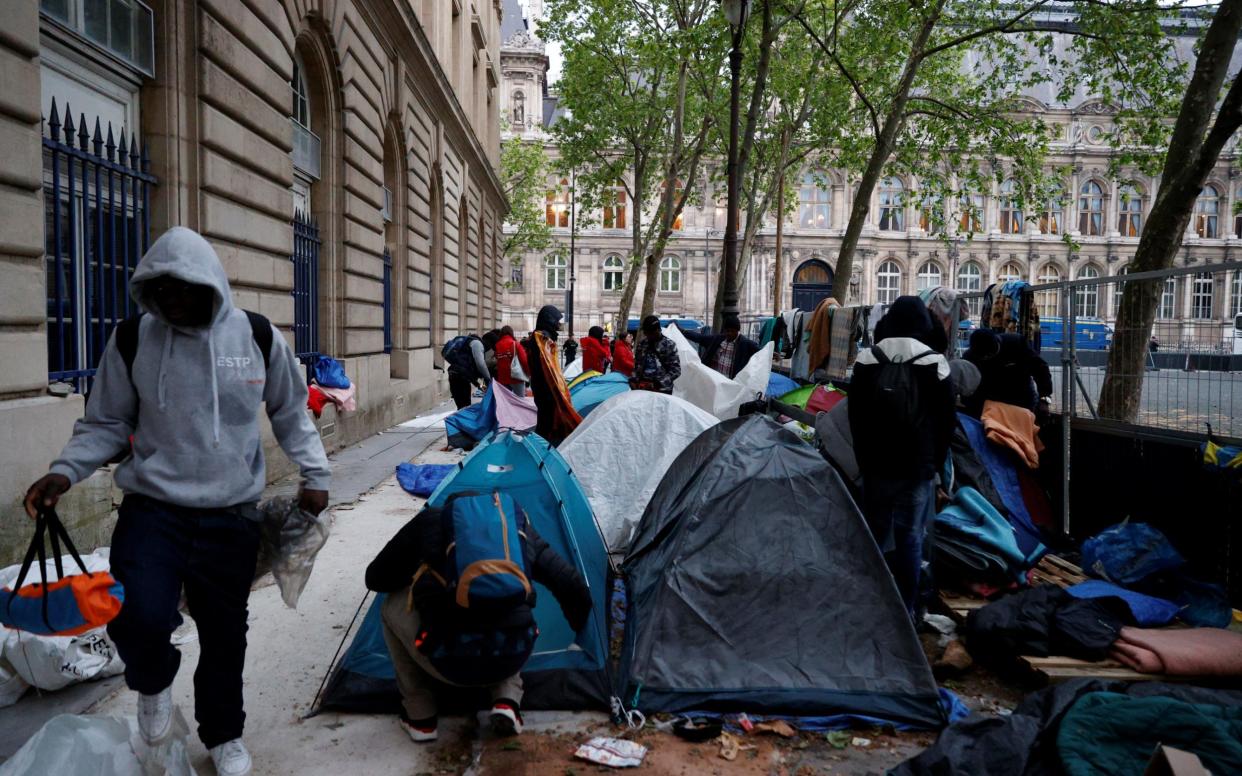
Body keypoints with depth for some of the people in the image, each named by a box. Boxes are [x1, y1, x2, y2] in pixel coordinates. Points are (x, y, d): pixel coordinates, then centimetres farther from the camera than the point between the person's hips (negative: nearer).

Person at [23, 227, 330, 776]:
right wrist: (64, 472, -9)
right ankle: (154, 683, 19)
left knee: (224, 632, 9)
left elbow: (290, 411, 11)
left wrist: (314, 473, 5)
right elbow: (106, 423, 7)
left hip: (232, 515, 1)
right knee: (138, 620, -19)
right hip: (153, 508, 0)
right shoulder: (133, 340, -4)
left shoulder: (258, 337, -3)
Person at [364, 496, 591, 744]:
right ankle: (507, 700, 13)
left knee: (394, 605, 24)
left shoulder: (430, 521, 9)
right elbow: (573, 586, 17)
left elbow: (376, 579, 17)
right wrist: (579, 630, 38)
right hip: (510, 660, 3)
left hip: (450, 661, -3)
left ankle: (420, 718, 23)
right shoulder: (520, 527, 16)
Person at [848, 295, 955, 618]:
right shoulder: (933, 362, -8)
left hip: (875, 464, 2)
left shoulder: (867, 360, -1)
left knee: (876, 532, 13)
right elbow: (946, 420, -2)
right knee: (910, 536, 3)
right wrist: (936, 462, 9)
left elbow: (855, 416, 6)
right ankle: (905, 608, 7)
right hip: (917, 466, -2)